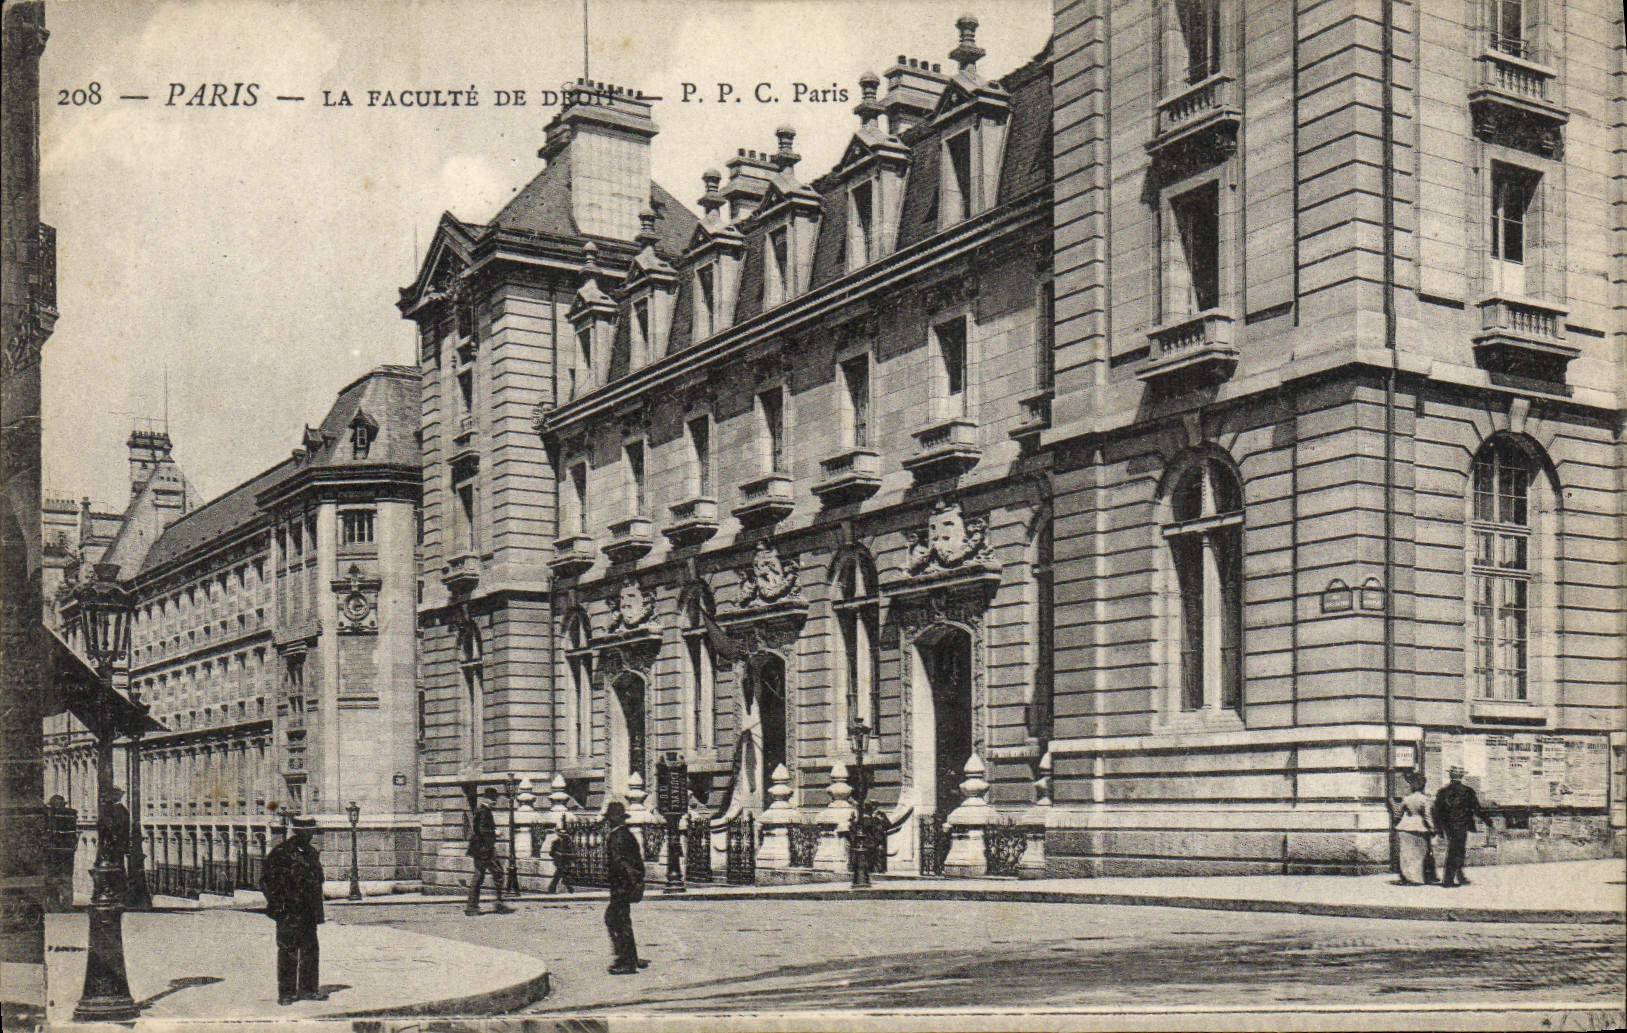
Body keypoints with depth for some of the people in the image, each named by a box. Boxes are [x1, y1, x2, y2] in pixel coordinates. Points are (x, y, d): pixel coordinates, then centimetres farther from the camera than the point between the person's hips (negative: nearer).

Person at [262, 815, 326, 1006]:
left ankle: (308, 989, 19)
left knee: (311, 950, 10)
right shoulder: (280, 853, -7)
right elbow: (269, 881, -9)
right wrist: (277, 907, -14)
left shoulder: (312, 853, 14)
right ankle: (286, 992, 6)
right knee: (288, 952, -1)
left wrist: (318, 912, 18)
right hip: (289, 912, -7)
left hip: (309, 912, 7)